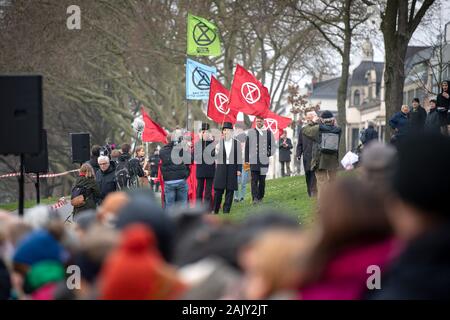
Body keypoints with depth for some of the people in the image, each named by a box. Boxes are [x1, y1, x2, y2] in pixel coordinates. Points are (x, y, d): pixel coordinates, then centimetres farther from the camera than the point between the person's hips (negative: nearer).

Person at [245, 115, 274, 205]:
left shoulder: (268, 133, 6)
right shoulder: (250, 132, 7)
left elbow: (272, 146, 14)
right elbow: (247, 147, 8)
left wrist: (269, 153, -1)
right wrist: (246, 160, 3)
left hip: (264, 160, 1)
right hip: (253, 161, -1)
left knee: (262, 180, 6)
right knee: (254, 180, -9)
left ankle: (260, 197, 18)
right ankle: (255, 198, -13)